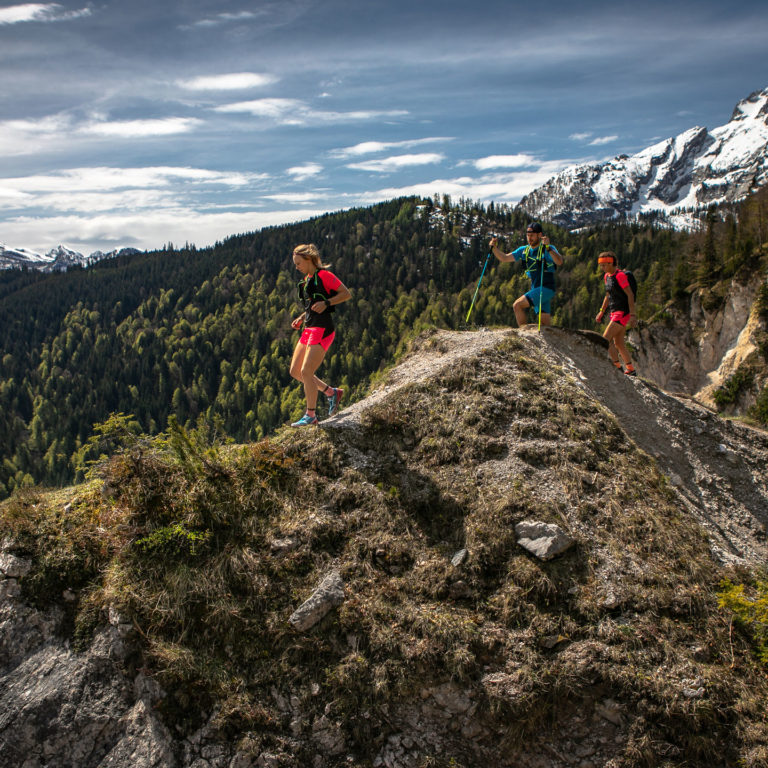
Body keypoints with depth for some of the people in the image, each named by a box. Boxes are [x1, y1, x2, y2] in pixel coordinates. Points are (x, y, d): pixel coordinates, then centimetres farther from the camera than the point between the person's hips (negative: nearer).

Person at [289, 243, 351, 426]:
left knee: (306, 372, -11)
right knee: (295, 372, 8)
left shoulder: (323, 275, -7)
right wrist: (301, 318, 12)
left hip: (322, 329, -10)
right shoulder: (306, 280, 19)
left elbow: (346, 294, -8)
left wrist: (326, 303, -19)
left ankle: (311, 415, 3)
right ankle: (332, 392, 21)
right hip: (309, 329, 10)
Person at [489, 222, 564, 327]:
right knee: (545, 323, 6)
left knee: (517, 305, -18)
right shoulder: (524, 250, 11)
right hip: (535, 289, 7)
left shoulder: (549, 249, -8)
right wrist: (494, 247, -6)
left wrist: (548, 248, -38)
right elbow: (504, 258, 11)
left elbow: (559, 262, -26)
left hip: (547, 288, -7)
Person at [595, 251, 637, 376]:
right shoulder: (607, 276, 12)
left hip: (623, 312, -9)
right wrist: (601, 312, 22)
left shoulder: (620, 275, -15)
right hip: (614, 312, 9)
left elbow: (630, 295, -18)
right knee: (619, 343, 12)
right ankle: (631, 370, 21)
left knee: (606, 338, -14)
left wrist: (632, 315, -23)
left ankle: (617, 367, -9)